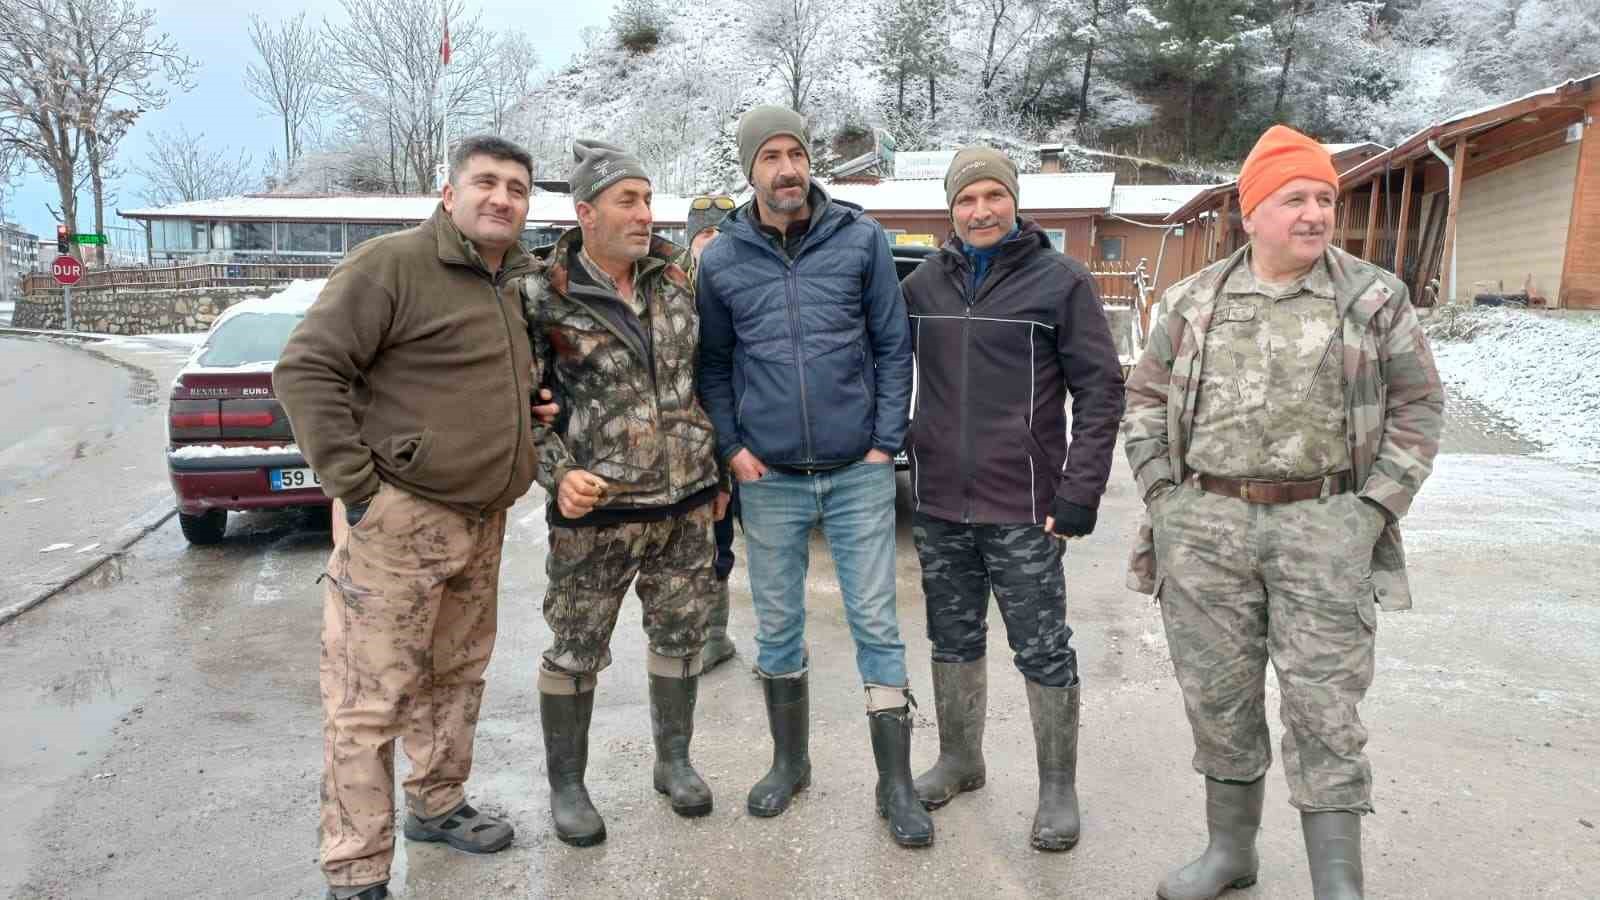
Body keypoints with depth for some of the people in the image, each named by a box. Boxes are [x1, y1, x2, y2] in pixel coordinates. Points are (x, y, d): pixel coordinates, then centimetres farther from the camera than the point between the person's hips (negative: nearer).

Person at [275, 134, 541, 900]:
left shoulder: (517, 282, 13)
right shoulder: (391, 263, -11)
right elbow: (305, 371, -15)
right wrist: (354, 486, -18)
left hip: (481, 522, 8)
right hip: (397, 520, -8)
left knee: (456, 677, 20)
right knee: (370, 700, -1)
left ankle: (436, 805, 38)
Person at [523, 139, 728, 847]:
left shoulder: (672, 279, 7)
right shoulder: (543, 298, -7)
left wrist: (716, 471, 15)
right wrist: (558, 474, -18)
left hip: (686, 503, 5)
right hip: (596, 510, -4)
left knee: (681, 635, 15)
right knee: (576, 651, 7)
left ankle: (674, 760, 34)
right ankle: (565, 785, 25)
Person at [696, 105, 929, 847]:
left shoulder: (860, 239, -1)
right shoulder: (721, 260, 2)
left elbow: (893, 345, 1)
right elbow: (712, 365, 9)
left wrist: (885, 442, -4)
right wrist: (731, 446, -1)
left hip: (859, 473, -1)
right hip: (768, 479, 2)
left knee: (876, 624, 3)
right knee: (777, 627, 13)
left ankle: (896, 784, 17)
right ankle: (789, 763, 32)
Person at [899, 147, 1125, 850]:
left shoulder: (1061, 281, -4)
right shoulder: (924, 283, 8)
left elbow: (1100, 390, -6)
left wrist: (1080, 494, -12)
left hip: (1023, 509, -4)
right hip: (938, 505, 4)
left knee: (1042, 652, 5)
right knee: (953, 640, 17)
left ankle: (1058, 788, 21)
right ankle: (959, 759, 35)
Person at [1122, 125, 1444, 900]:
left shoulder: (1374, 297, 2)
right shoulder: (1194, 299, 6)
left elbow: (1417, 406, 5)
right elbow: (1146, 398, 10)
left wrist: (1374, 509, -4)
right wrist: (1163, 496, 0)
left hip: (1324, 528, -2)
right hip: (1205, 529, 2)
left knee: (1323, 706, -1)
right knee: (1219, 696, 10)